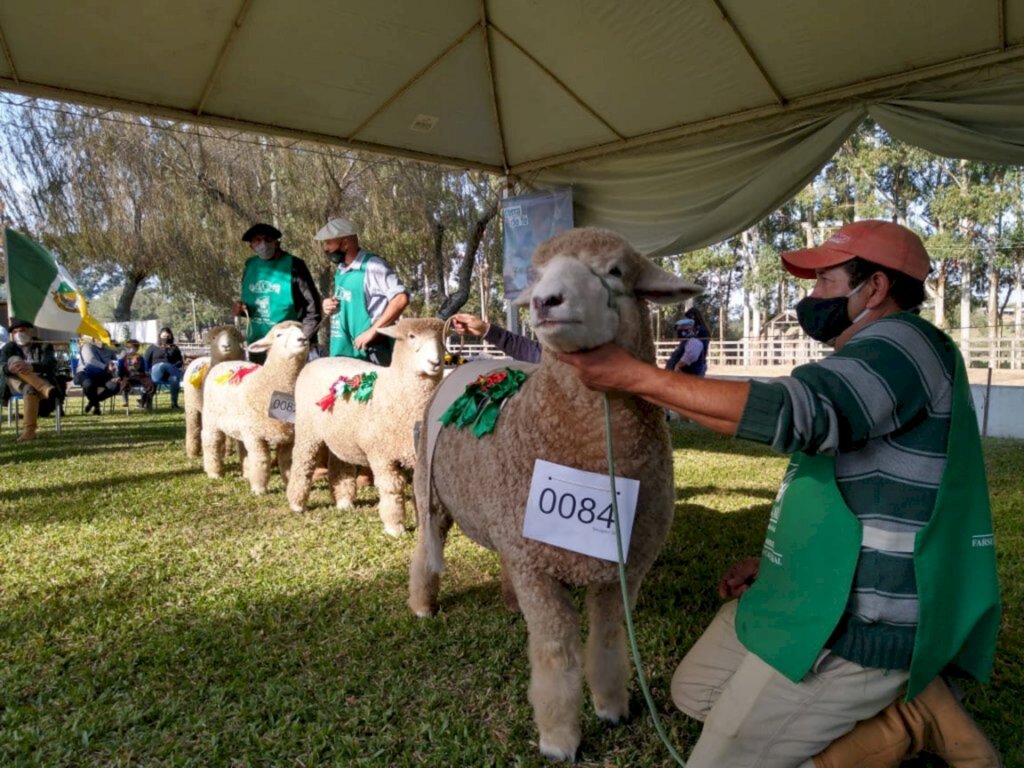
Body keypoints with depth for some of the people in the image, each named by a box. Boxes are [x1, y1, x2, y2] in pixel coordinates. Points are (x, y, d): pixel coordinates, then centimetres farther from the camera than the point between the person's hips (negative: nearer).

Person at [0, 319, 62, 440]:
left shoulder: (43, 346, 10)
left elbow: (50, 364, -11)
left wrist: (31, 367, -33)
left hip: (40, 382, -2)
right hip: (14, 384, 2)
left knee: (30, 389, -39)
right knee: (14, 360, -26)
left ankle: (29, 430, -44)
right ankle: (48, 390, -45)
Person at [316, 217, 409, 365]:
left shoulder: (372, 266, -12)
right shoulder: (340, 271, 13)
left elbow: (401, 299, -21)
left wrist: (372, 331, -22)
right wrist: (330, 307, 4)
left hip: (370, 354, -8)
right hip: (342, 353, 8)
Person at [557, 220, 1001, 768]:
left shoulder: (905, 342, -16)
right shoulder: (872, 359, 17)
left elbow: (796, 410, -35)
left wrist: (634, 375, -32)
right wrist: (773, 562, 12)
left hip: (854, 625, -11)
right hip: (813, 599, 11)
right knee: (694, 692, 17)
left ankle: (907, 719, 2)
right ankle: (896, 697, 11)